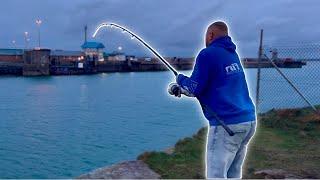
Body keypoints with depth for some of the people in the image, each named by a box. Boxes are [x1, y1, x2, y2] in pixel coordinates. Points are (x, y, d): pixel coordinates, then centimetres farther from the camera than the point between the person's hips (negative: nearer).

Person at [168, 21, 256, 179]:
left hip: (227, 124, -9)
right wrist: (180, 89, 18)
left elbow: (195, 88, -8)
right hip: (248, 120, 9)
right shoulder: (232, 54, 18)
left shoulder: (208, 54, -8)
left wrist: (180, 79, 11)